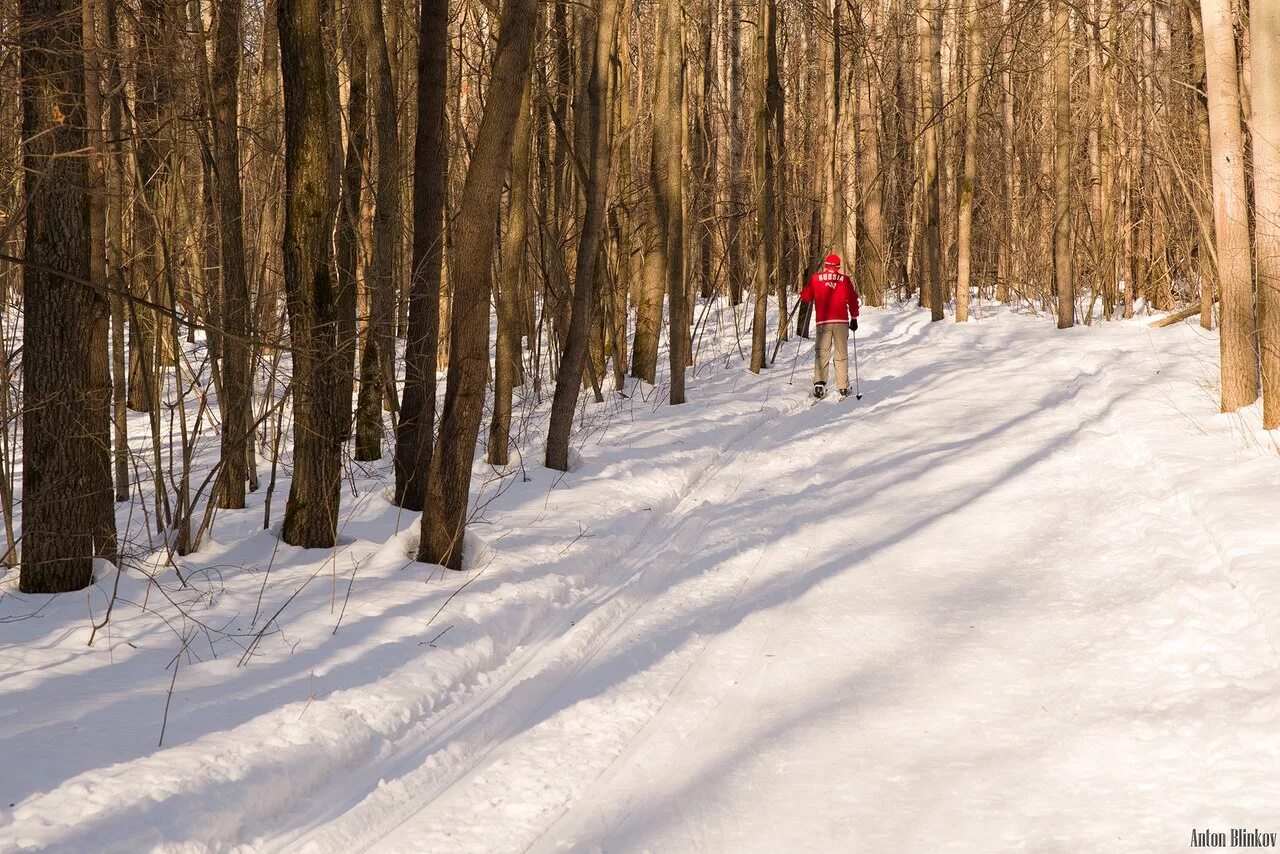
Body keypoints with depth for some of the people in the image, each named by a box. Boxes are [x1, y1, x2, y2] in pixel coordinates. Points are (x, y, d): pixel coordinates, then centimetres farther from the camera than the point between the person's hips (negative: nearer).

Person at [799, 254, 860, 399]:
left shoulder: (815, 279, 2)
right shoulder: (845, 280, 4)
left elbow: (806, 297, 5)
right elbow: (853, 300, 6)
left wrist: (803, 292, 28)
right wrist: (854, 318, 16)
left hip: (823, 322, 0)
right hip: (841, 322, 0)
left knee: (822, 353, 4)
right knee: (841, 355, 7)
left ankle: (819, 382, -16)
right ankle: (843, 388, 5)